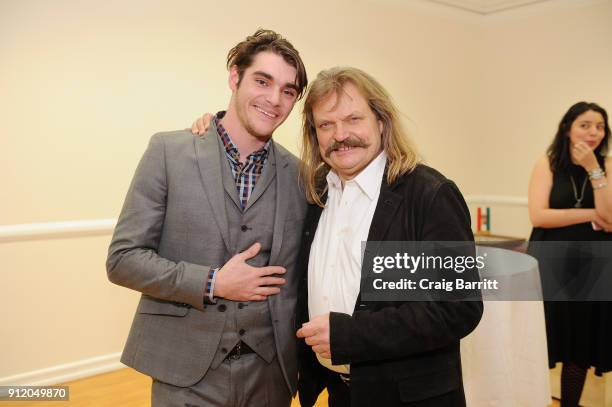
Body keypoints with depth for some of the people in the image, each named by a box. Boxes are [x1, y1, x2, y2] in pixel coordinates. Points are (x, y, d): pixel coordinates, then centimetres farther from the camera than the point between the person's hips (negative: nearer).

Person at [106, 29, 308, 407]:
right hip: (187, 374, -2)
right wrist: (213, 284, -15)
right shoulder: (168, 151, -6)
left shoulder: (298, 174, 0)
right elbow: (122, 258, -7)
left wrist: (303, 362, 6)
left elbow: (297, 277, 8)